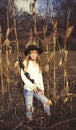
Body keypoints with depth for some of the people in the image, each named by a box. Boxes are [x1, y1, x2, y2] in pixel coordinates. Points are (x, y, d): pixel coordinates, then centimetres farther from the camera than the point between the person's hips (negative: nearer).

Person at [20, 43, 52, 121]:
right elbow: (23, 76, -10)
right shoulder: (25, 63, -3)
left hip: (37, 89, 3)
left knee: (47, 102, -8)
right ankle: (29, 119, 25)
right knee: (29, 107, 1)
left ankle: (48, 115, 17)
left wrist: (42, 88, 7)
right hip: (28, 89, -3)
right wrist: (32, 86, -14)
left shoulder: (38, 64, 12)